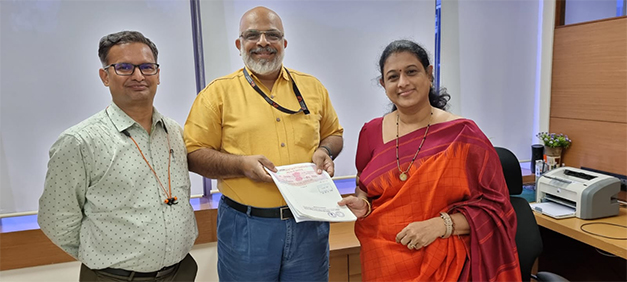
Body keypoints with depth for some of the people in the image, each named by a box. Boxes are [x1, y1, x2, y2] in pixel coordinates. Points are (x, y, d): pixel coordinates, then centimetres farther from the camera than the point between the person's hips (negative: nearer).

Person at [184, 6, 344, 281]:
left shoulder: (312, 87, 8)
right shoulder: (218, 93, -2)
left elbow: (333, 133, 18)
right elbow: (192, 153, -3)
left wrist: (324, 151, -4)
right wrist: (241, 164, -18)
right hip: (246, 227, -2)